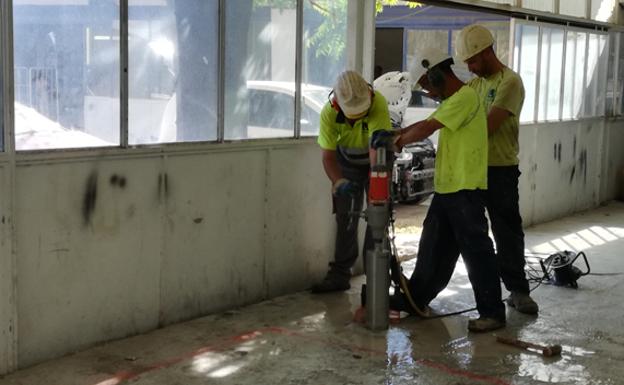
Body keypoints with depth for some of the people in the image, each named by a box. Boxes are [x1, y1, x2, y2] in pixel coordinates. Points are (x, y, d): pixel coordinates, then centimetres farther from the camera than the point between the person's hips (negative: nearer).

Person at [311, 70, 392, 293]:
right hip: (347, 161, 2)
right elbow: (328, 155, -24)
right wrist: (338, 181, -42)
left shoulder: (378, 104, -37)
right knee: (345, 216, 1)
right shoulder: (329, 113, -29)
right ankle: (340, 274, 9)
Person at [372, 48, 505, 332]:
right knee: (433, 246, 16)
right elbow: (424, 124, 19)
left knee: (476, 250, -3)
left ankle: (492, 312, 6)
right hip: (446, 188, 10)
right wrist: (394, 135, 5)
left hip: (466, 189, -10)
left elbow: (426, 129, -19)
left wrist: (397, 140, -5)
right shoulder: (453, 100, 17)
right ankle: (416, 299, 28)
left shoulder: (465, 97, -15)